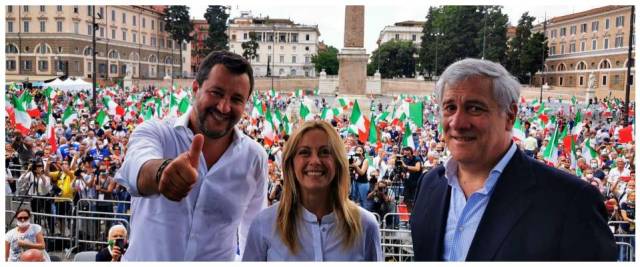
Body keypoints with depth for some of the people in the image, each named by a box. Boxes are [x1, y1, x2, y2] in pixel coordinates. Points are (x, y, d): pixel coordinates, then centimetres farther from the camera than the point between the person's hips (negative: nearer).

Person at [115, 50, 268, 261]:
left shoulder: (255, 158, -6)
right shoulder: (156, 133, -14)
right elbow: (137, 168, -36)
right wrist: (161, 171, -55)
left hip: (218, 259, 2)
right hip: (146, 257, -1)